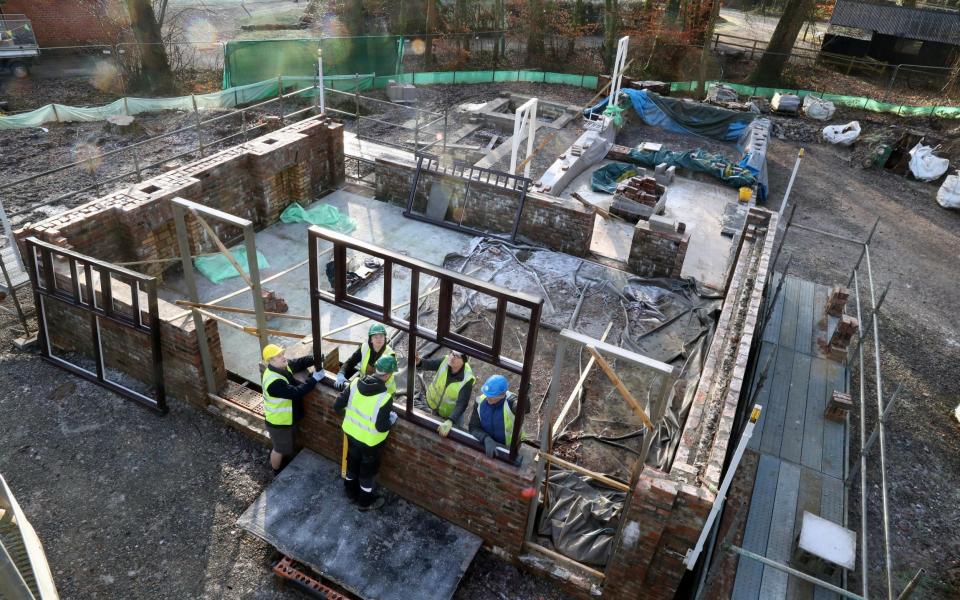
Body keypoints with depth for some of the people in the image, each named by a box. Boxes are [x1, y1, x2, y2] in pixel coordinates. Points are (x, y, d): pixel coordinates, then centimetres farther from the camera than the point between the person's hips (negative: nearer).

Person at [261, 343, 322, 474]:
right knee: (280, 449, 16)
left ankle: (285, 466, 56)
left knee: (287, 445, 31)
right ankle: (277, 473, 41)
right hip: (278, 421, -9)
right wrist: (314, 379, -33)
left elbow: (300, 362, 3)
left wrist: (315, 359, -16)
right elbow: (296, 392, -39)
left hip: (288, 418, 9)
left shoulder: (283, 366, -10)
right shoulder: (274, 382, -38)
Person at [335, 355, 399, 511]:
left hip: (351, 432, 5)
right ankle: (366, 501, 40)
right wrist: (392, 419, -8)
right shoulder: (385, 397, -32)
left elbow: (337, 406, -9)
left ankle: (351, 492, 51)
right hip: (370, 440, -5)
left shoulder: (355, 383, -16)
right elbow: (381, 427, -27)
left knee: (353, 462, 28)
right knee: (368, 469, 19)